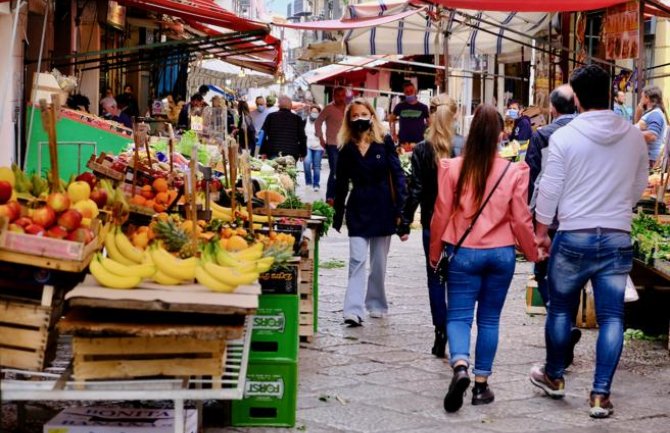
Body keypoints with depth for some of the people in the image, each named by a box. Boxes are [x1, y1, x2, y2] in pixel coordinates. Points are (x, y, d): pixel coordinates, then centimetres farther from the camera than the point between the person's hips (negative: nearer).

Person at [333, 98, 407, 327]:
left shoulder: (384, 142, -1)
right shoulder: (347, 149, 3)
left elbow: (397, 175, -2)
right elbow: (341, 183, 9)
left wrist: (400, 209, -9)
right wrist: (338, 215, 10)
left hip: (382, 207, 0)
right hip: (358, 208, 0)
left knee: (379, 261, 10)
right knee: (357, 260, -9)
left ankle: (376, 304, 25)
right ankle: (353, 310, -13)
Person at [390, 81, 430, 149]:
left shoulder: (422, 107, 5)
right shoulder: (400, 107, 6)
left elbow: (429, 122, 13)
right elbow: (392, 120, 16)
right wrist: (393, 134, 6)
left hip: (418, 141, 0)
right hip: (403, 141, 0)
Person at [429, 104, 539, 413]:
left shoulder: (452, 169, -8)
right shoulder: (514, 172, -7)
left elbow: (441, 215, -2)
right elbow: (521, 220, -2)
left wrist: (435, 254, 11)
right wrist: (533, 252, 14)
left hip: (465, 253, -1)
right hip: (502, 254, 1)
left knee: (459, 316, 5)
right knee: (489, 319, 12)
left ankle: (460, 367, -21)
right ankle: (481, 385, 14)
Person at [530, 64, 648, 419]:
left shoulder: (565, 136, -9)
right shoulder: (634, 137, -1)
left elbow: (549, 190, -5)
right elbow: (639, 189, 11)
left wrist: (541, 232, 8)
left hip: (573, 236, -1)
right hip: (618, 238, 1)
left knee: (560, 308, 16)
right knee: (611, 317, 4)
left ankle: (553, 377, 32)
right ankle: (600, 395, 3)